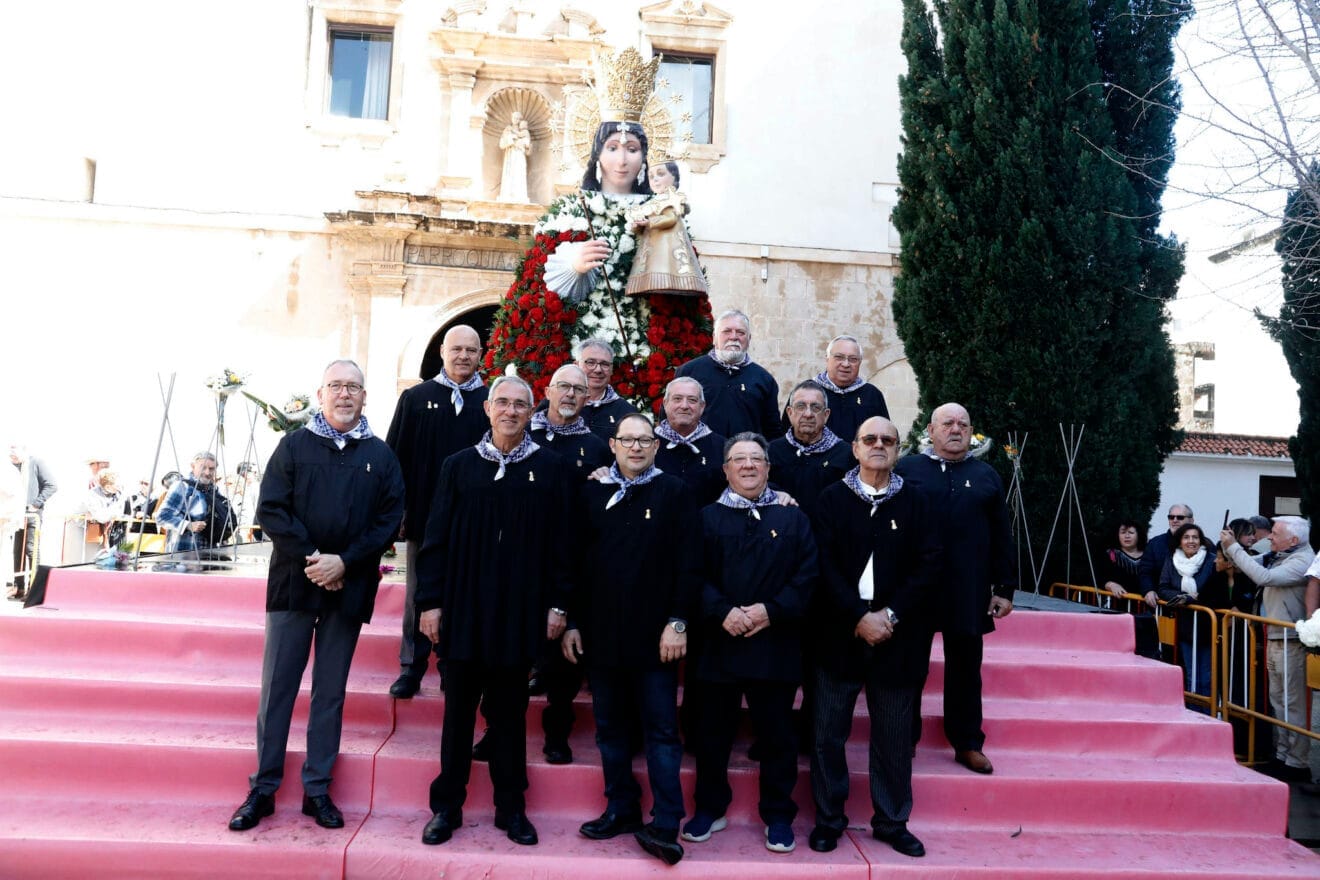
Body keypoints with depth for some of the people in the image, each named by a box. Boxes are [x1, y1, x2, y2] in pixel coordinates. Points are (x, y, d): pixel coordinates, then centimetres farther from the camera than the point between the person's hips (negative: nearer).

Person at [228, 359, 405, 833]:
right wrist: (310, 561, -14)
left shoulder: (380, 455, 5)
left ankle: (317, 789, 19)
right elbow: (271, 510, -4)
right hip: (293, 582, -1)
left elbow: (390, 521, -1)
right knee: (277, 688, 5)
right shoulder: (294, 445, 3)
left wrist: (344, 563, -13)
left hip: (349, 588, 1)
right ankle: (262, 789, 17)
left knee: (331, 692, 9)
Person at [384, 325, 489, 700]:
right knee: (418, 594, 10)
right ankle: (412, 666, 22)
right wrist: (397, 509, -2)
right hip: (423, 514, 1)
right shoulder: (415, 398, 3)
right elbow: (395, 456, 4)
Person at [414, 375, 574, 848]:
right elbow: (436, 538, 2)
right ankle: (447, 806, 24)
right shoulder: (459, 466, 3)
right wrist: (430, 601, -3)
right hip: (463, 608, 1)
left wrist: (558, 603, -3)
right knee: (458, 710, 10)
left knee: (510, 712, 10)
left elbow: (561, 541, 1)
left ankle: (511, 807, 24)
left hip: (520, 613, -1)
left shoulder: (550, 469, 1)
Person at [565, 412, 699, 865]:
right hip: (601, 631, 4)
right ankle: (621, 810, 26)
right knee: (610, 727, 12)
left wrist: (677, 622, -11)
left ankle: (664, 825, 7)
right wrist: (572, 622, 4)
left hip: (655, 633, -3)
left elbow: (688, 563, -5)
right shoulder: (592, 494, 8)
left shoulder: (675, 493, -1)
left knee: (661, 729, 2)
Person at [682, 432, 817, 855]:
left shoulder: (793, 518, 8)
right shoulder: (707, 517, 8)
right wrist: (723, 612, -17)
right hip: (719, 644, 1)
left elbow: (807, 576, -1)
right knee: (713, 732, 9)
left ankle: (778, 816, 23)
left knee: (776, 735, 8)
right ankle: (710, 809, 26)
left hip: (776, 646, 0)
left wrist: (771, 611, -14)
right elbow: (695, 575, -2)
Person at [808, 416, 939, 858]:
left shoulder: (915, 503, 6)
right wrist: (859, 617, -14)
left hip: (895, 636, 1)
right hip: (838, 634, -1)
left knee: (894, 738, 10)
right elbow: (824, 565, -6)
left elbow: (928, 566, -2)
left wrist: (890, 615, -12)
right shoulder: (832, 499, 2)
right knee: (827, 733, 6)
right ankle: (828, 818, 21)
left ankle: (892, 821, 26)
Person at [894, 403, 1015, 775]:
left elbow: (1001, 536, 10)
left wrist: (1005, 587, 5)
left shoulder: (986, 476, 11)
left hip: (969, 591, 2)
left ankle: (968, 744, 21)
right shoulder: (906, 468, 3)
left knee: (966, 668, 9)